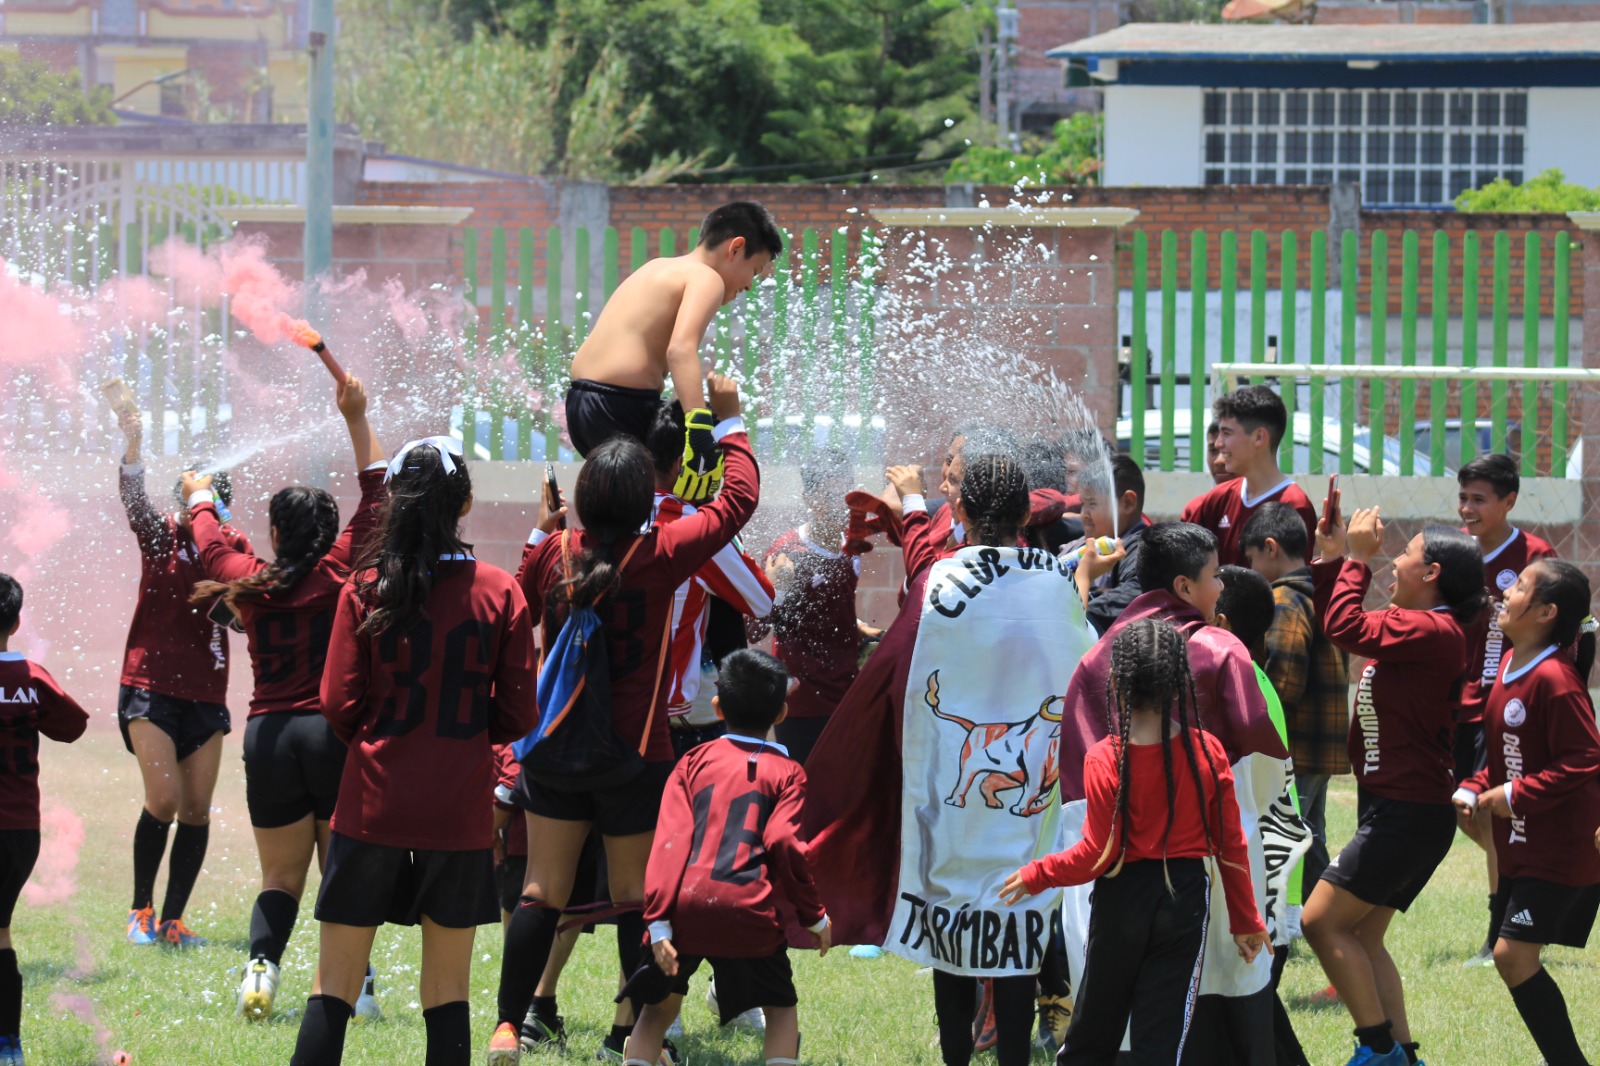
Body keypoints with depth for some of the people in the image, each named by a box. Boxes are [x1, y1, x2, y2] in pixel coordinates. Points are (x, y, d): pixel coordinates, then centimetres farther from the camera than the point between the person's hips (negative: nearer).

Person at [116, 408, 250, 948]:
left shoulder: (234, 547, 4)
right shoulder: (162, 535, -2)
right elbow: (134, 500, -20)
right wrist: (133, 445, -38)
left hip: (206, 694, 3)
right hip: (150, 687, -3)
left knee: (197, 810, 1)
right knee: (163, 800, -13)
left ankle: (172, 922, 11)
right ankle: (141, 911, 5)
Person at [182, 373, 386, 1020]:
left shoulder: (246, 578, 3)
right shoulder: (340, 572, -3)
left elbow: (209, 537, 24)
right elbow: (375, 498, 6)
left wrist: (201, 498, 45)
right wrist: (356, 418, 10)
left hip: (269, 735, 2)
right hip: (336, 730, -2)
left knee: (280, 876, 10)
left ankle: (261, 966, -13)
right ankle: (352, 982, -8)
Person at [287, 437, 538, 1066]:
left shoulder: (366, 588, -5)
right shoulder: (500, 593, -3)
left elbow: (339, 707, -4)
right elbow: (516, 717, -1)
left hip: (373, 805, -1)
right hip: (460, 816, 1)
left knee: (334, 989, 4)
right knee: (447, 993, 7)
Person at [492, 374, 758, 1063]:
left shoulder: (554, 554, -5)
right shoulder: (660, 556, -14)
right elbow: (738, 498, -3)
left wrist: (543, 526, 24)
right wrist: (730, 421, 8)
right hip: (636, 753, -3)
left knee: (542, 892, 8)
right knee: (635, 897, 6)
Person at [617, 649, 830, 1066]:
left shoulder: (694, 762, 16)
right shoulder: (786, 773, 11)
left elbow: (670, 841, 3)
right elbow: (784, 842, -4)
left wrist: (659, 921, -3)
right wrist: (815, 916, 7)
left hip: (686, 907, 2)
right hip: (750, 911, -2)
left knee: (659, 1006, 16)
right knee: (781, 1008, 16)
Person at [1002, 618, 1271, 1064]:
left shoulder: (1105, 760, -15)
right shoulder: (1208, 751, -6)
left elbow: (1099, 854, -13)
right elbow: (1231, 843, 0)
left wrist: (1038, 874, 3)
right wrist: (1246, 919, 11)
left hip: (1122, 899, -2)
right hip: (1186, 900, 2)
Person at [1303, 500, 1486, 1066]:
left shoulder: (1431, 631, -18)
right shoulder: (1417, 626, 13)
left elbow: (1346, 628, -24)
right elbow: (1337, 623, 19)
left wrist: (1356, 558, -11)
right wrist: (1332, 553, 13)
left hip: (1408, 815, -10)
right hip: (1397, 811, 10)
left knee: (1322, 922, -9)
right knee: (1362, 939, 12)